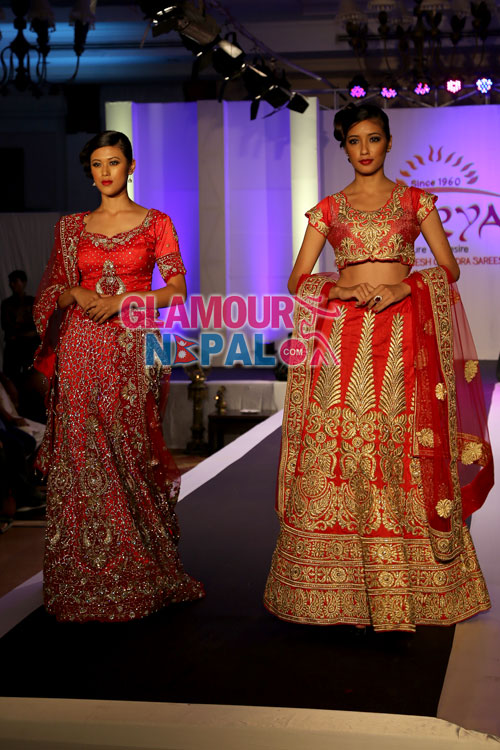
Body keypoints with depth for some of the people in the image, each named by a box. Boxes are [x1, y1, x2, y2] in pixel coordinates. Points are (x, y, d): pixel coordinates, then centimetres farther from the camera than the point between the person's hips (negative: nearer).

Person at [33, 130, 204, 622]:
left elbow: (177, 290, -1)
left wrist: (120, 301, -12)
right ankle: (87, 582, 8)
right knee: (84, 457, -1)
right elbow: (52, 290, 14)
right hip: (82, 349, 2)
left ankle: (136, 575, 9)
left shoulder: (156, 223, 5)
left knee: (130, 453, -3)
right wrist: (78, 293, -7)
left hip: (134, 349, -2)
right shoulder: (72, 227, 12)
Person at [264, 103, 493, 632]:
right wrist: (341, 289, -11)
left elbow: (449, 267, 4)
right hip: (342, 337, 1)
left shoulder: (415, 201, 11)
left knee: (406, 454, -4)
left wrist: (402, 288, -12)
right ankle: (343, 587, 4)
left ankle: (411, 585, 6)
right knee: (337, 454, -4)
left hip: (403, 335, 0)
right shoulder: (328, 209, 12)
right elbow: (298, 280, 7)